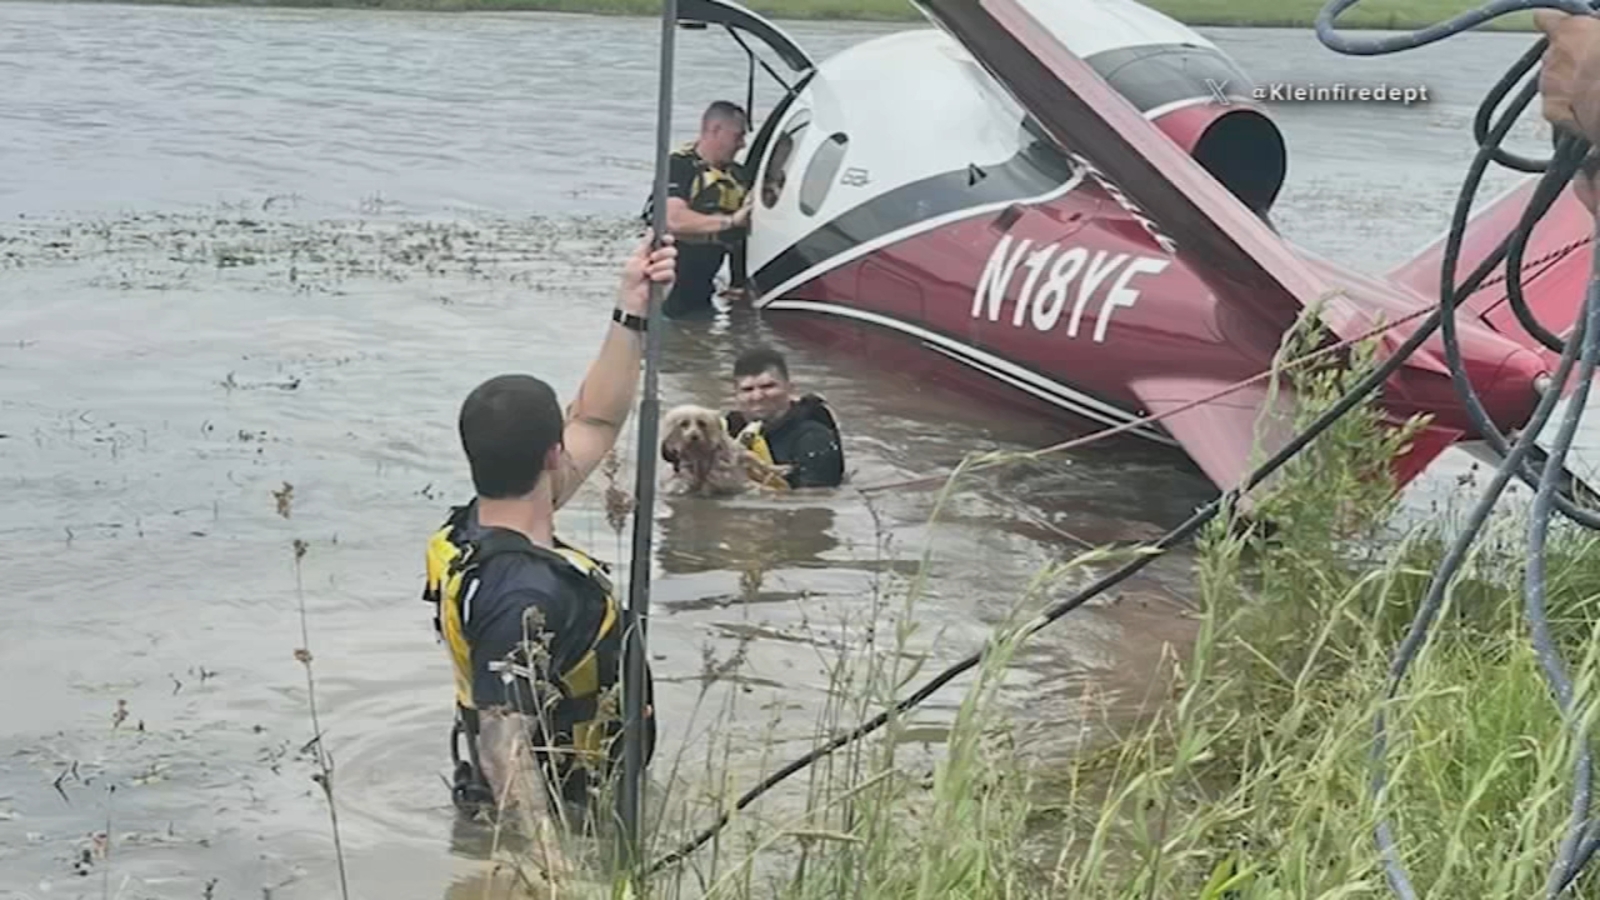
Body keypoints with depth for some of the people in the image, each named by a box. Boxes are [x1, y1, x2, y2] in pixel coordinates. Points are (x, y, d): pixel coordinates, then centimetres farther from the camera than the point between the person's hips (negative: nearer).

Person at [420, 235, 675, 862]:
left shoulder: (474, 531, -4)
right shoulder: (525, 592, -33)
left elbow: (596, 421, 6)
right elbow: (504, 746, -38)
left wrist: (633, 312, 1)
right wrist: (554, 868, -44)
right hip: (556, 823, -10)